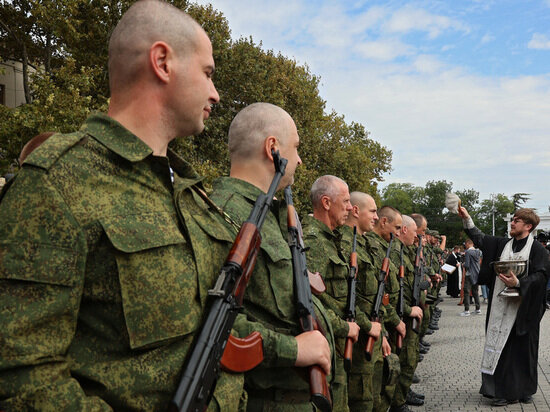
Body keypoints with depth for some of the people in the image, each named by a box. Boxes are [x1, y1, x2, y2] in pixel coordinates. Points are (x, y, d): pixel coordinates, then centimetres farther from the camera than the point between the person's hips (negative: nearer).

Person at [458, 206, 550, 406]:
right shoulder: (503, 244, 11)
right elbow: (480, 238, 12)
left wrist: (518, 283, -23)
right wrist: (466, 219, 5)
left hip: (523, 309, -5)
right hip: (501, 307, 5)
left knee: (522, 349, 3)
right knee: (501, 347, 6)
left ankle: (523, 390, 17)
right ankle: (503, 390, 16)